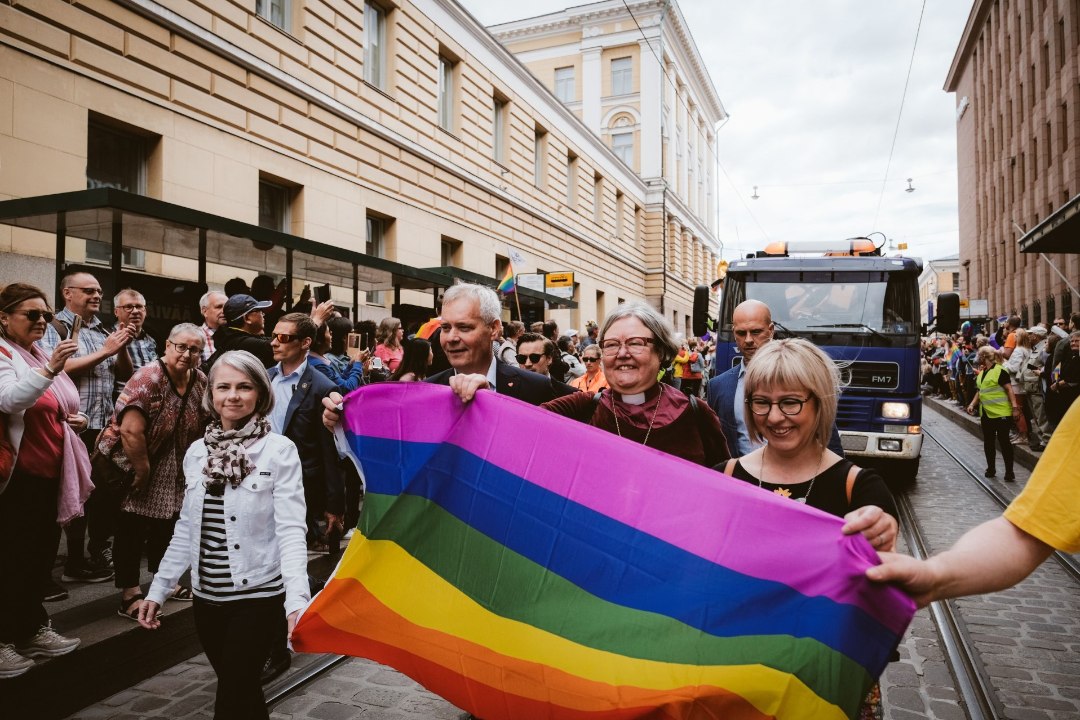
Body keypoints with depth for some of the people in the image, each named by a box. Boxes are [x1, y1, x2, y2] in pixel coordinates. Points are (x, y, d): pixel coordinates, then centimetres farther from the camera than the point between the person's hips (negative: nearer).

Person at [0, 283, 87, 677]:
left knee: (40, 554, 15)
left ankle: (33, 629, 27)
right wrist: (51, 369, -42)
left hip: (49, 474, 8)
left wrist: (73, 419, 7)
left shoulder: (41, 356, 16)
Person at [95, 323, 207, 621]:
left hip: (172, 473, 7)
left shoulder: (200, 381, -2)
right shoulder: (148, 378, -23)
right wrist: (143, 471, -22)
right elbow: (131, 431, -29)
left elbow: (203, 426, 6)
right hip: (130, 465, -6)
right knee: (132, 529, 2)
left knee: (165, 525, 18)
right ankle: (129, 595, 11)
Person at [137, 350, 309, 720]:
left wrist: (297, 599, -26)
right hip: (207, 598, 5)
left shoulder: (280, 450, -12)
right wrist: (158, 589, 12)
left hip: (258, 596, -5)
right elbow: (186, 529, 13)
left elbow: (290, 529, -16)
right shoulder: (196, 451, 5)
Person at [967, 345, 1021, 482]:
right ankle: (991, 469, 24)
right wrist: (972, 404, 9)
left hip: (1001, 413, -8)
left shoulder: (1000, 371, -10)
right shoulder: (981, 373, 14)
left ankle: (1009, 472, 3)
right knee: (988, 442, 12)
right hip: (986, 414, 8)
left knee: (1003, 441, -4)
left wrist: (1014, 406, -19)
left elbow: (1009, 389, -13)